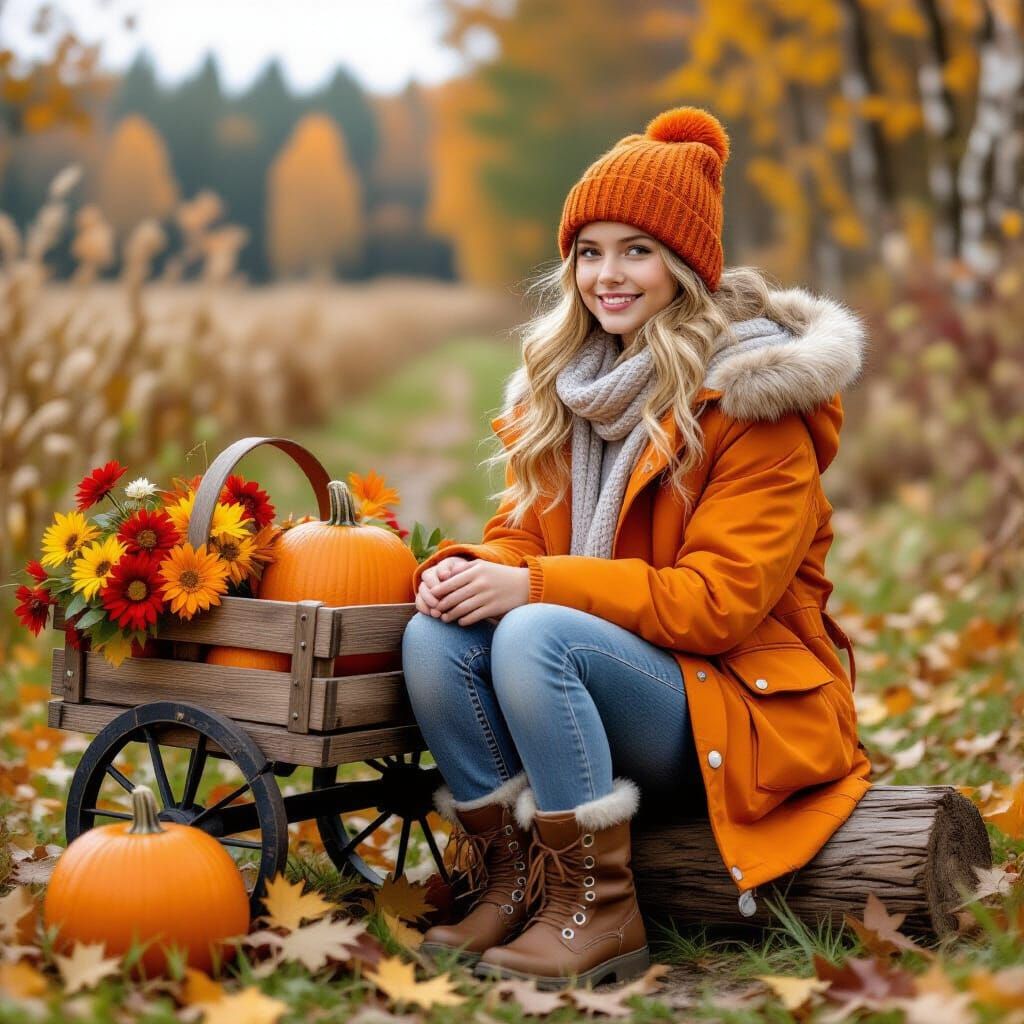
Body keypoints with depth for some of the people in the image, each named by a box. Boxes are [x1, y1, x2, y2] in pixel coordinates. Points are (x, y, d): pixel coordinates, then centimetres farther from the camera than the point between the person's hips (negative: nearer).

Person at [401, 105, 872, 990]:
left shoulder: (751, 401, -12)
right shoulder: (567, 382, 9)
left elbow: (720, 600, -18)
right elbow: (526, 531, 10)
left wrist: (533, 586, -24)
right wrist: (472, 567, -15)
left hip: (738, 701, -6)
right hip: (611, 685, 6)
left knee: (535, 635, -31)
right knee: (436, 637, -20)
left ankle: (599, 908, -18)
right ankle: (511, 881, -9)